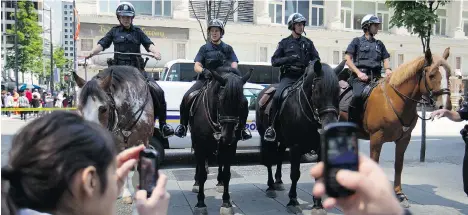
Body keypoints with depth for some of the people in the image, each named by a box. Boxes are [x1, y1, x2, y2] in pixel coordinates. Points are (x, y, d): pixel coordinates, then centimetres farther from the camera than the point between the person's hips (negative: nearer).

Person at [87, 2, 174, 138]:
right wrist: (92, 53, -15)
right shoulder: (114, 32, 13)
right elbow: (102, 44, 5)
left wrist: (155, 52, -21)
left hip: (136, 68, 0)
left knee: (158, 92, -13)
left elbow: (148, 44, 0)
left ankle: (163, 124, -2)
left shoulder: (137, 32, 13)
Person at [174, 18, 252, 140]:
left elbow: (234, 65, 3)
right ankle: (183, 125, -5)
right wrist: (203, 71, -22)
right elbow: (196, 66, 1)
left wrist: (233, 69, -23)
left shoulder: (228, 48, 13)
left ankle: (242, 128, -2)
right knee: (187, 97, -23)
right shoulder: (204, 48, 11)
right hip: (206, 79, 0)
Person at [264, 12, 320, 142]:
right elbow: (274, 61, 4)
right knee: (277, 96, -26)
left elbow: (316, 59, 16)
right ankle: (271, 127, -17)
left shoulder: (308, 43, 15)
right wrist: (289, 59, -13)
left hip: (304, 76, 3)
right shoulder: (284, 43, 8)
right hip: (288, 76, -3)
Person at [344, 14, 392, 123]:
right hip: (360, 76, -5)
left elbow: (386, 59, 21)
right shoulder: (357, 41, 13)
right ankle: (351, 123, -20)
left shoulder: (380, 44, 26)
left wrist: (388, 69, -4)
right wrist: (358, 73, -9)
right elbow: (347, 59, 4)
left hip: (376, 77, 5)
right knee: (358, 95, -31)